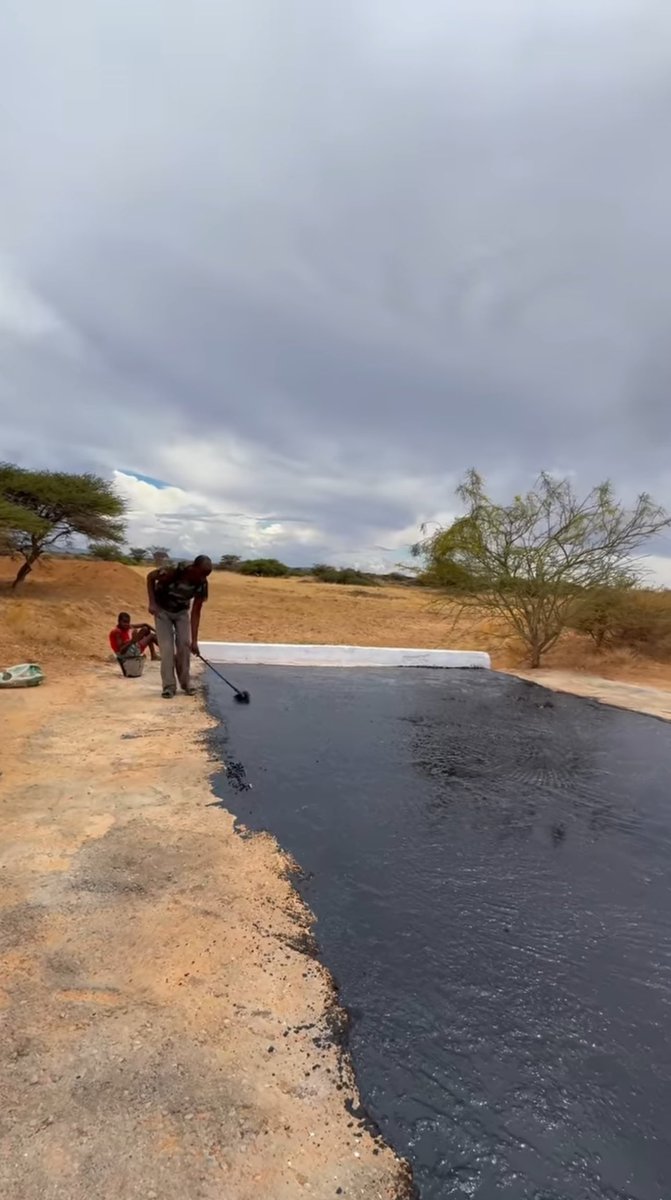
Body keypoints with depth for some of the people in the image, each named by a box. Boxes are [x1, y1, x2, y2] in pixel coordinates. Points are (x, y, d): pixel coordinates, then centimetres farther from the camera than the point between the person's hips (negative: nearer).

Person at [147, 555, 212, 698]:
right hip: (162, 610, -3)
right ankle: (169, 686, -2)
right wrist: (152, 603, -21)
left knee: (185, 645, -3)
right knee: (167, 646, -10)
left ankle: (185, 682, 13)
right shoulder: (173, 571, -36)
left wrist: (194, 640, -22)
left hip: (181, 611, 3)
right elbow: (150, 577, -16)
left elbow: (196, 613, -19)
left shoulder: (202, 584, -25)